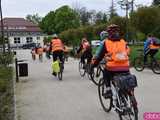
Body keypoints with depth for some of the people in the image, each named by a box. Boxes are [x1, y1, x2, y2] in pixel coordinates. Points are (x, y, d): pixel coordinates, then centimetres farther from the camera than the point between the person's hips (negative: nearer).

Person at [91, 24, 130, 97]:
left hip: (112, 68, -2)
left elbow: (99, 56, 7)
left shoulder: (106, 42, 5)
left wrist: (93, 65, 18)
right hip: (125, 68, 3)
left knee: (106, 74, 29)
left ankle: (108, 90, 17)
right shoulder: (123, 42, 14)